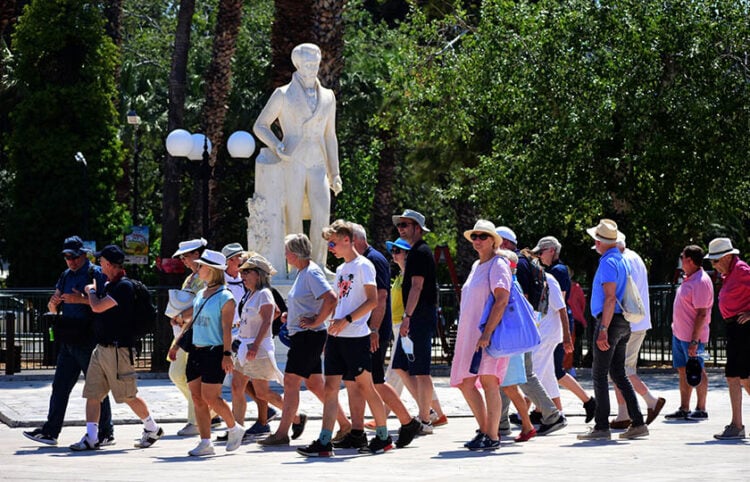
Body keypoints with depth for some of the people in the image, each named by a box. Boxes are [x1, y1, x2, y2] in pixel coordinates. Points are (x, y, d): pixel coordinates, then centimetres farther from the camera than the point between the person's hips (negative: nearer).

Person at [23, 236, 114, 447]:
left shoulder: (96, 274, -6)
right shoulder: (66, 276, 17)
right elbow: (53, 309, 21)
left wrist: (82, 299, -26)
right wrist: (54, 302, -3)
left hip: (88, 342, -8)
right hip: (68, 341, 8)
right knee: (60, 387, 6)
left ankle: (105, 433, 6)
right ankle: (50, 431, 8)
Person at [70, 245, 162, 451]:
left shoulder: (124, 287, -16)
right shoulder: (108, 286, 14)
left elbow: (97, 307, -20)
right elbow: (96, 307, 30)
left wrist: (91, 291, -3)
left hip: (118, 349, -9)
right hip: (102, 348, 9)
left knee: (128, 396, 1)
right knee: (92, 393, 1)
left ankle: (153, 429, 19)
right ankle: (91, 438, 1)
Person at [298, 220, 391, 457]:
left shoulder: (363, 266, -7)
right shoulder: (341, 269, 18)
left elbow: (372, 301, -15)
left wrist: (346, 320, -19)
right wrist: (333, 324, 13)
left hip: (356, 336, -8)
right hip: (337, 336, 8)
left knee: (365, 386, -1)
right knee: (330, 387, 0)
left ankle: (383, 437, 11)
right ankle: (324, 442, -3)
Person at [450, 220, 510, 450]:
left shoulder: (498, 265, -7)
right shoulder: (476, 266, 20)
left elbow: (502, 300, -18)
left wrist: (487, 333, -24)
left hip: (490, 334, -9)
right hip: (470, 334, 9)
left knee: (488, 380, -13)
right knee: (465, 383, 7)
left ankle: (492, 437, -11)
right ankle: (485, 430, 17)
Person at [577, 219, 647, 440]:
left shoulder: (608, 263, -14)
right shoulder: (622, 261, 16)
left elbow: (610, 298, -21)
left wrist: (603, 329, -24)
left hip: (610, 322, -9)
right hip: (623, 323, 9)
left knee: (599, 374, -5)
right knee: (618, 374, 12)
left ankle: (601, 426, -6)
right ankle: (637, 423, 8)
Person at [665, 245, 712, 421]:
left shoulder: (701, 282, -19)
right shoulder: (688, 279, 12)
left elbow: (701, 314, -22)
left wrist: (694, 341, -24)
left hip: (692, 336, -10)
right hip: (679, 333, 10)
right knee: (683, 371, 11)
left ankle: (701, 409, 5)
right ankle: (684, 409, 16)